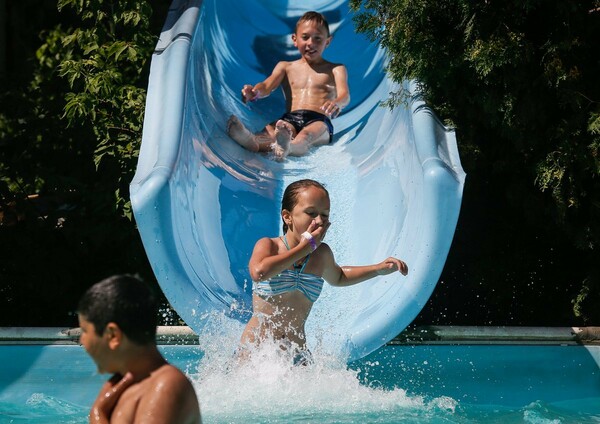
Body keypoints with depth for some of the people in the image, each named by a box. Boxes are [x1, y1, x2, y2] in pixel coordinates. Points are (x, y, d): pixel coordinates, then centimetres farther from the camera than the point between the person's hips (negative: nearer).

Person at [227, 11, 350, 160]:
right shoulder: (285, 67, 26)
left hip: (319, 121, -2)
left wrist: (337, 103, -31)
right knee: (270, 130, -35)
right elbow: (268, 85, 8)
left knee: (306, 135, -40)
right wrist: (254, 92, -21)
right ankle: (253, 141, -71)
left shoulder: (335, 70, 19)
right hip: (290, 119, 2)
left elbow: (344, 95, -1)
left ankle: (289, 147, -76)